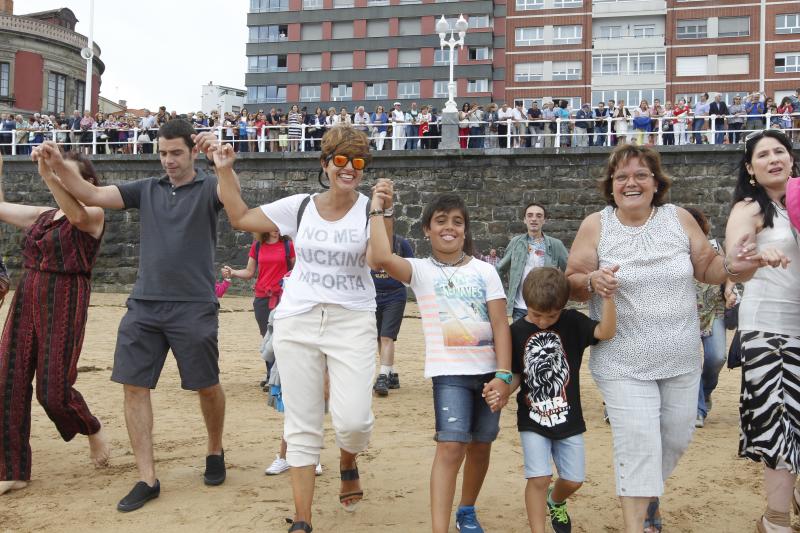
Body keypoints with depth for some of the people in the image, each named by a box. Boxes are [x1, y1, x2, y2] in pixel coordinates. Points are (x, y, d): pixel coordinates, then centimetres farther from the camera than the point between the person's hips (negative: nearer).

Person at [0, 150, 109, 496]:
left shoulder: (94, 214, -4)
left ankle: (94, 430, 27)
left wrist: (47, 175, -38)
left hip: (64, 302, -7)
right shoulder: (42, 215, 16)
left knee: (53, 390, -5)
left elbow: (77, 215, -27)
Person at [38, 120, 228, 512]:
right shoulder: (147, 189, 11)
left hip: (193, 307, -4)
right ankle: (147, 478, 9)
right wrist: (58, 168, -12)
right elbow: (93, 195, 4)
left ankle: (215, 451, 33)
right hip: (143, 304, 4)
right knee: (134, 386, 0)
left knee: (207, 387, 6)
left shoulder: (208, 188, 0)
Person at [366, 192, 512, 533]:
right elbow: (381, 258, -22)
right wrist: (377, 211, -12)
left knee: (481, 445, 13)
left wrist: (503, 375, -9)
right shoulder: (421, 271, -2)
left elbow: (500, 326, 0)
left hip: (488, 371, 3)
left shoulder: (485, 271, 4)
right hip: (450, 373, -3)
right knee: (451, 447, -15)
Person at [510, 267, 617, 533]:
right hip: (533, 420, -1)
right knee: (538, 478, -11)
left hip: (568, 418, 1)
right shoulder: (517, 331, -6)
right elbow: (515, 375, 2)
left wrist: (607, 296, -36)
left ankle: (555, 501, 46)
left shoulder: (572, 322, -7)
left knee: (573, 479, 11)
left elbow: (606, 331, -24)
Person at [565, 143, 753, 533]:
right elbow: (571, 285, -5)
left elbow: (705, 268, 9)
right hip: (624, 365, -4)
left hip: (681, 360, 4)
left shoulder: (679, 218, -1)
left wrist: (730, 265, -12)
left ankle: (648, 496, 45)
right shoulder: (595, 226, -7)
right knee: (638, 446, -7)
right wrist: (592, 280, -27)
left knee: (677, 437, 17)